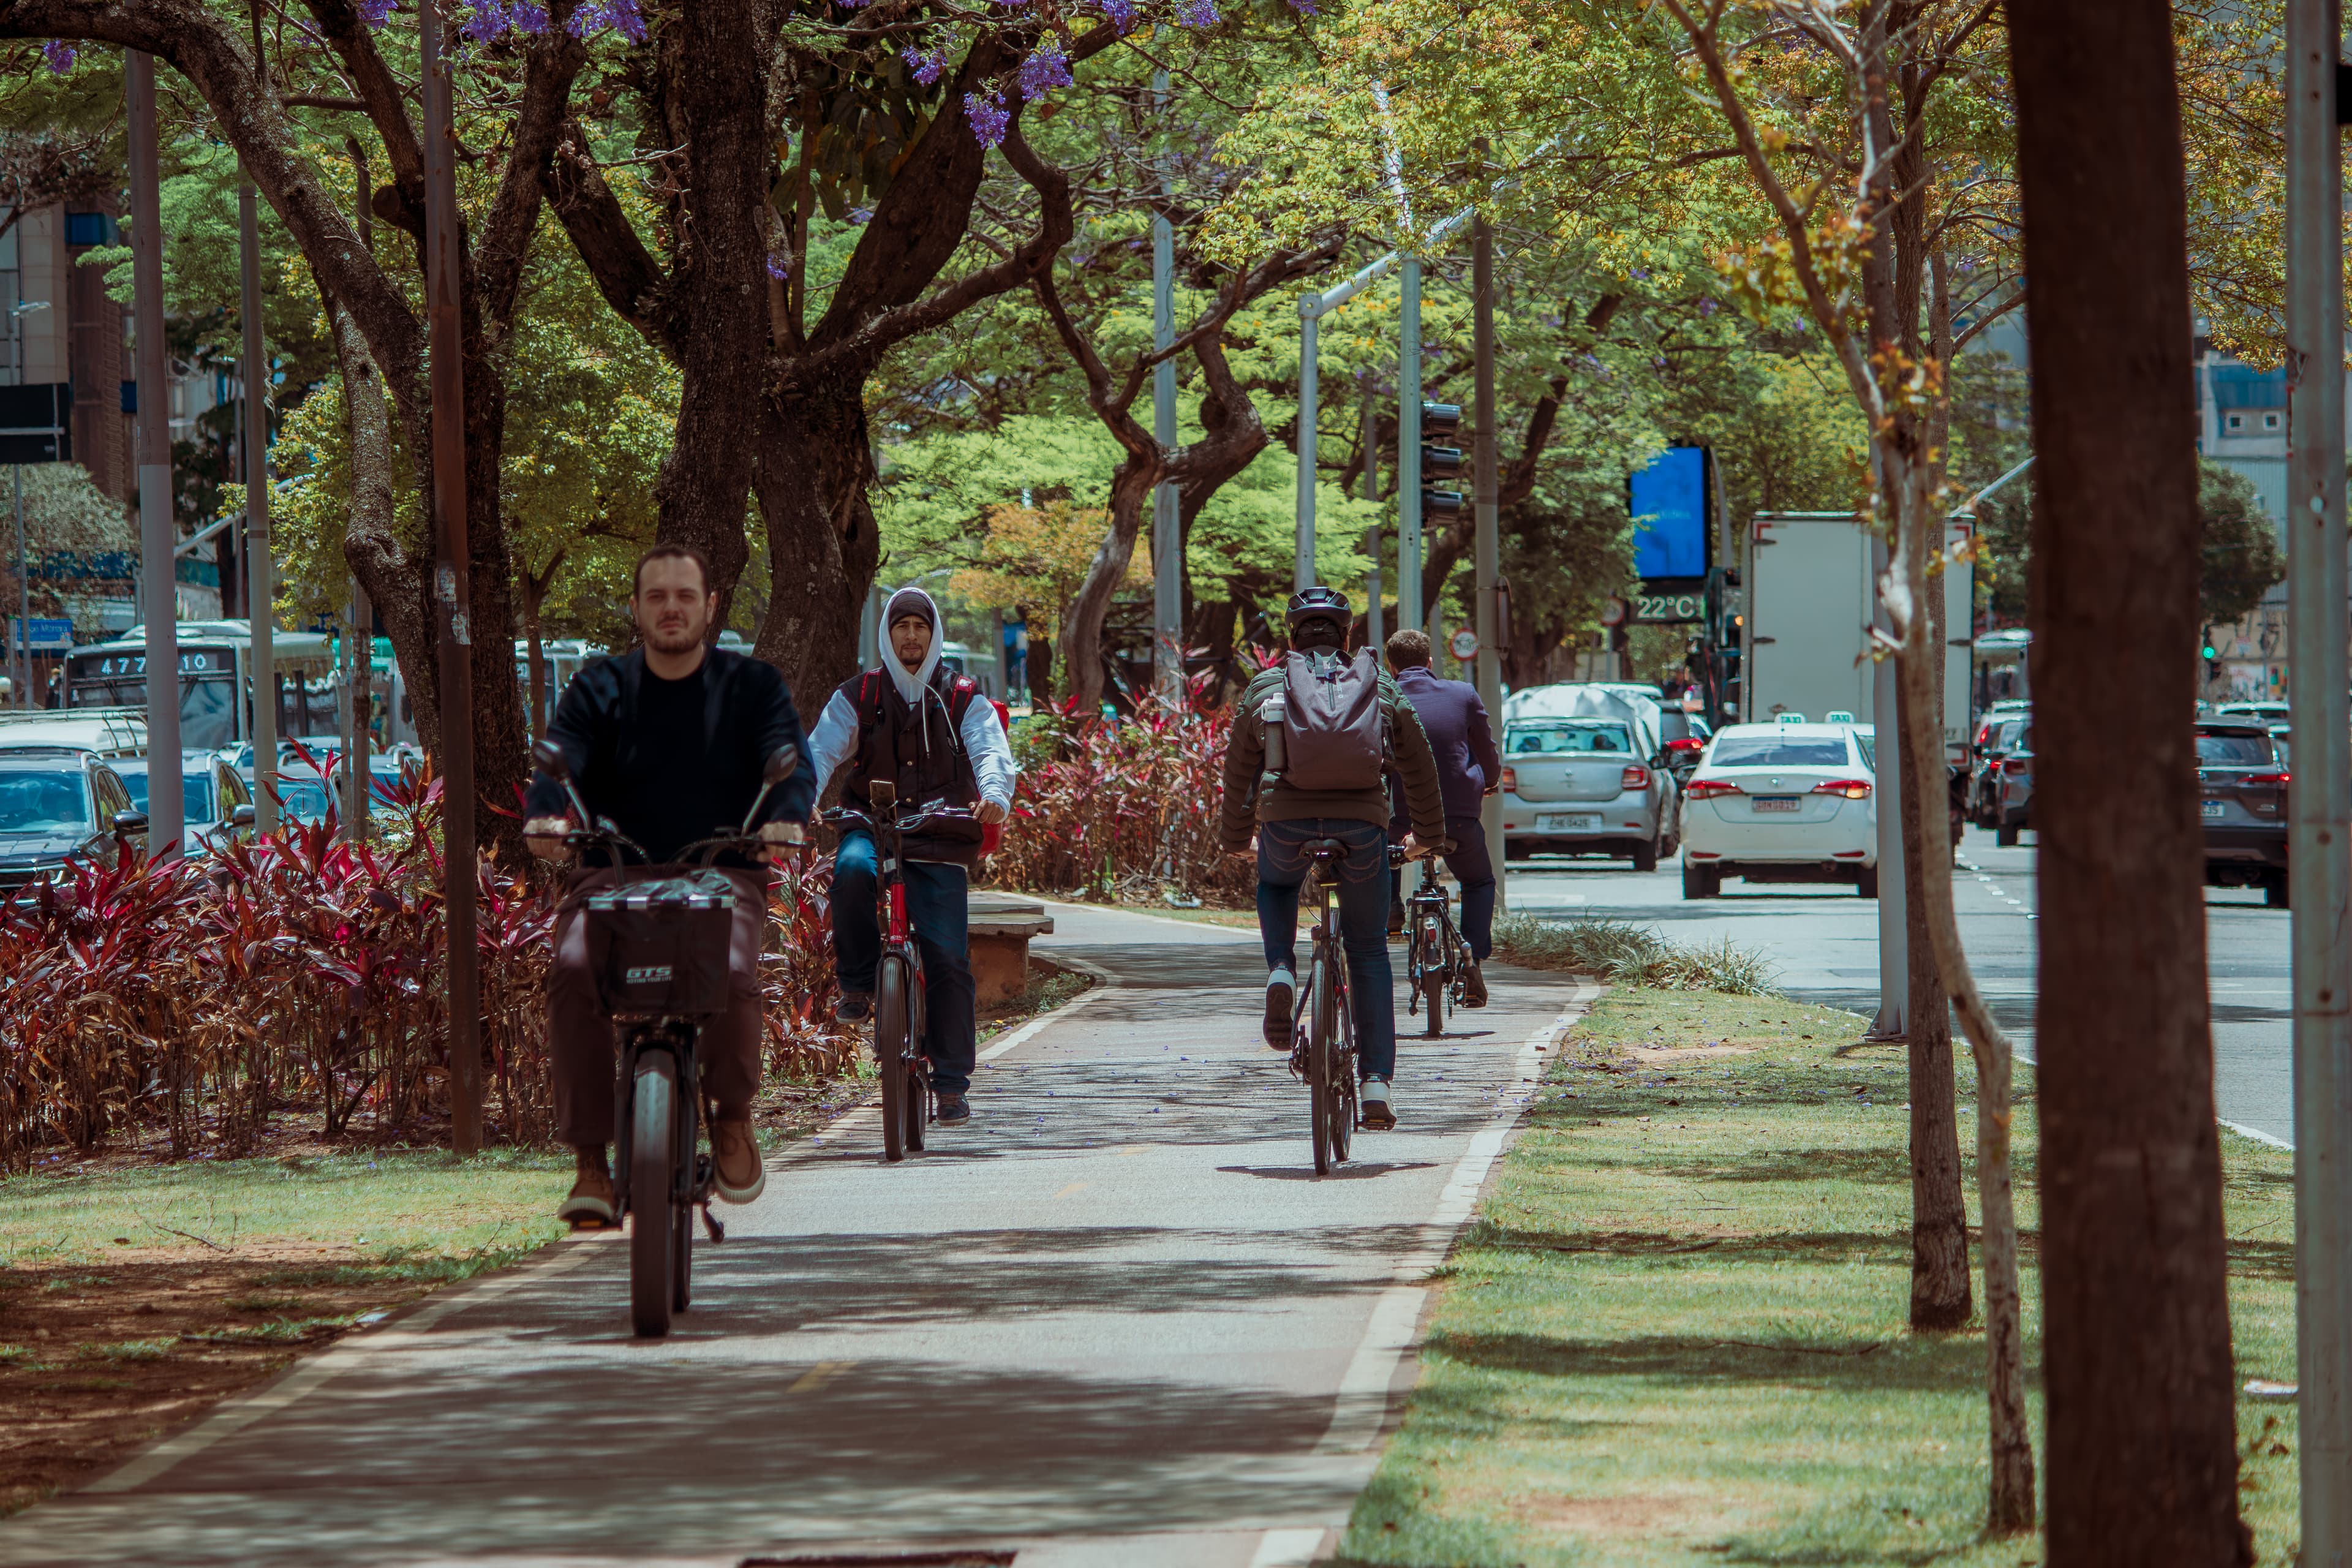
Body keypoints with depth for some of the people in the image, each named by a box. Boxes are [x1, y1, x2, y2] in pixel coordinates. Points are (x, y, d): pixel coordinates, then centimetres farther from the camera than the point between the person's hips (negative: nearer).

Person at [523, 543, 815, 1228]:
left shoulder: (752, 686, 11)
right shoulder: (600, 689, 13)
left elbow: (791, 761, -6)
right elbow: (559, 757, -5)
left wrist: (783, 820, -30)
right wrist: (544, 815, -29)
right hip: (613, 872, 1)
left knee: (731, 969, -33)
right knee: (573, 970, -30)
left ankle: (731, 1115, -3)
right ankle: (589, 1159, -22)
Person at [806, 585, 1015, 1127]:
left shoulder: (963, 700, 7)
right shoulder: (858, 697, 8)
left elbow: (991, 751, -9)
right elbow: (822, 751, -5)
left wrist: (994, 795, -33)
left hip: (942, 843, 0)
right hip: (873, 828, 0)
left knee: (948, 958, -9)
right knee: (852, 868, -37)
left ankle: (953, 1081, 1)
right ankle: (857, 983, -16)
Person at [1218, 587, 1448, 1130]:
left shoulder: (1263, 689, 16)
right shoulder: (1381, 688, 18)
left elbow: (1238, 773, 22)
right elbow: (1418, 765, 24)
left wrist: (1236, 840, 37)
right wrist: (1426, 834, 38)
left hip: (1286, 820, 0)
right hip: (1362, 822, 0)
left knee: (1275, 886, 35)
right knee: (1369, 954, 13)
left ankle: (1281, 973, 7)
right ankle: (1378, 1080, 4)